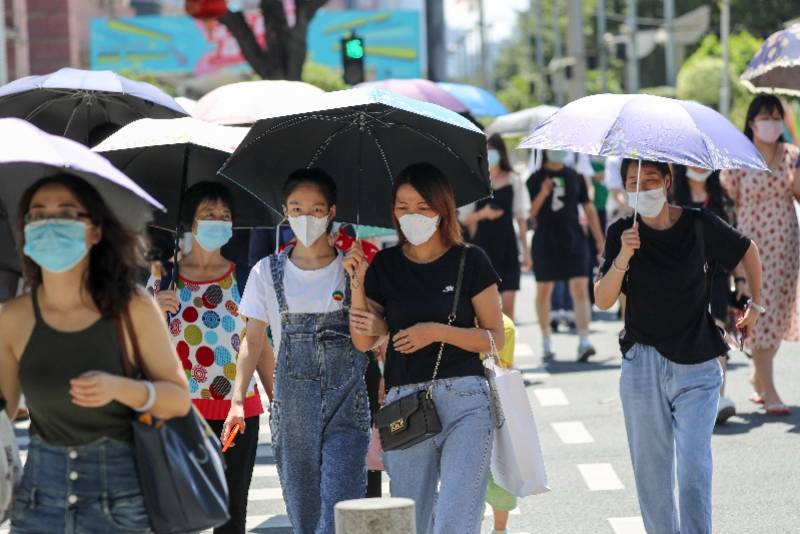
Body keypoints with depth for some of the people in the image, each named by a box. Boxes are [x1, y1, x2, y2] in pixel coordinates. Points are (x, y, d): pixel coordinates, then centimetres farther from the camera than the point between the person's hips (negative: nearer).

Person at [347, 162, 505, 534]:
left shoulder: (469, 261, 1)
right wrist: (357, 284, -4)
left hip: (464, 402, -3)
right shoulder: (384, 265, 10)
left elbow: (495, 338, 0)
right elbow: (364, 341, 8)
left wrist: (437, 332, -13)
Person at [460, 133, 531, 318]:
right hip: (482, 243, -1)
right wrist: (482, 214, -16)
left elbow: (521, 218, 9)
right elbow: (465, 219, 4)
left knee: (508, 301, -5)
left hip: (506, 243, 1)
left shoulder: (513, 181, 6)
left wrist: (526, 251, 7)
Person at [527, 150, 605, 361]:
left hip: (574, 241, 1)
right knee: (543, 291, 9)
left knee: (580, 289, -11)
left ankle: (584, 342, -17)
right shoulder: (535, 179, 1)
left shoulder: (575, 177, 8)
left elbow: (589, 209, 12)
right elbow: (529, 214, -2)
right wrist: (542, 195, -19)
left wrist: (600, 240, 9)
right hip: (545, 242, -1)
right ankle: (546, 341, 23)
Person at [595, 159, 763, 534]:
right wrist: (623, 257, -23)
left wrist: (756, 305, 18)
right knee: (651, 470, 8)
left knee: (694, 468, -12)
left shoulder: (699, 225, -4)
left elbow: (748, 251, 15)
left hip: (695, 366, -2)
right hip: (642, 366, 2)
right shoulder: (623, 233, -1)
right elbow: (603, 301, -10)